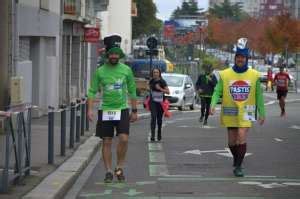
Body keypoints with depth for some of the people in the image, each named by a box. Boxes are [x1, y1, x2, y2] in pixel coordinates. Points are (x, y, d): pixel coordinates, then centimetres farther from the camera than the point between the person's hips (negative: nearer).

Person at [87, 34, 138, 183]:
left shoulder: (126, 70, 3)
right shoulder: (100, 71, 1)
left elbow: (132, 91, 11)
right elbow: (92, 91, 2)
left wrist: (134, 111, 11)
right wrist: (90, 109, -10)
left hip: (122, 109, 0)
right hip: (105, 110, 0)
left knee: (124, 139, -13)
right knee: (106, 142, 2)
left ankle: (119, 168, 4)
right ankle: (109, 171, 11)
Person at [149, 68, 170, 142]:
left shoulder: (162, 82, -6)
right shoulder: (151, 81, 2)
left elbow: (168, 91, -9)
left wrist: (160, 89, -22)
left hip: (161, 102, 0)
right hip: (153, 102, 0)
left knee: (159, 119, 12)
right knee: (153, 117, -16)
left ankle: (159, 134, 33)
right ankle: (152, 135, -21)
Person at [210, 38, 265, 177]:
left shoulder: (254, 75, 0)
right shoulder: (225, 74, -2)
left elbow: (259, 96, 5)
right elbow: (217, 92, -2)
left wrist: (262, 113, 4)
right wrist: (213, 105, -19)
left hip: (246, 113, -1)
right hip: (230, 113, 1)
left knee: (242, 138, -14)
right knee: (232, 142, 10)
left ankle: (238, 166, -5)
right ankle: (236, 157, 40)